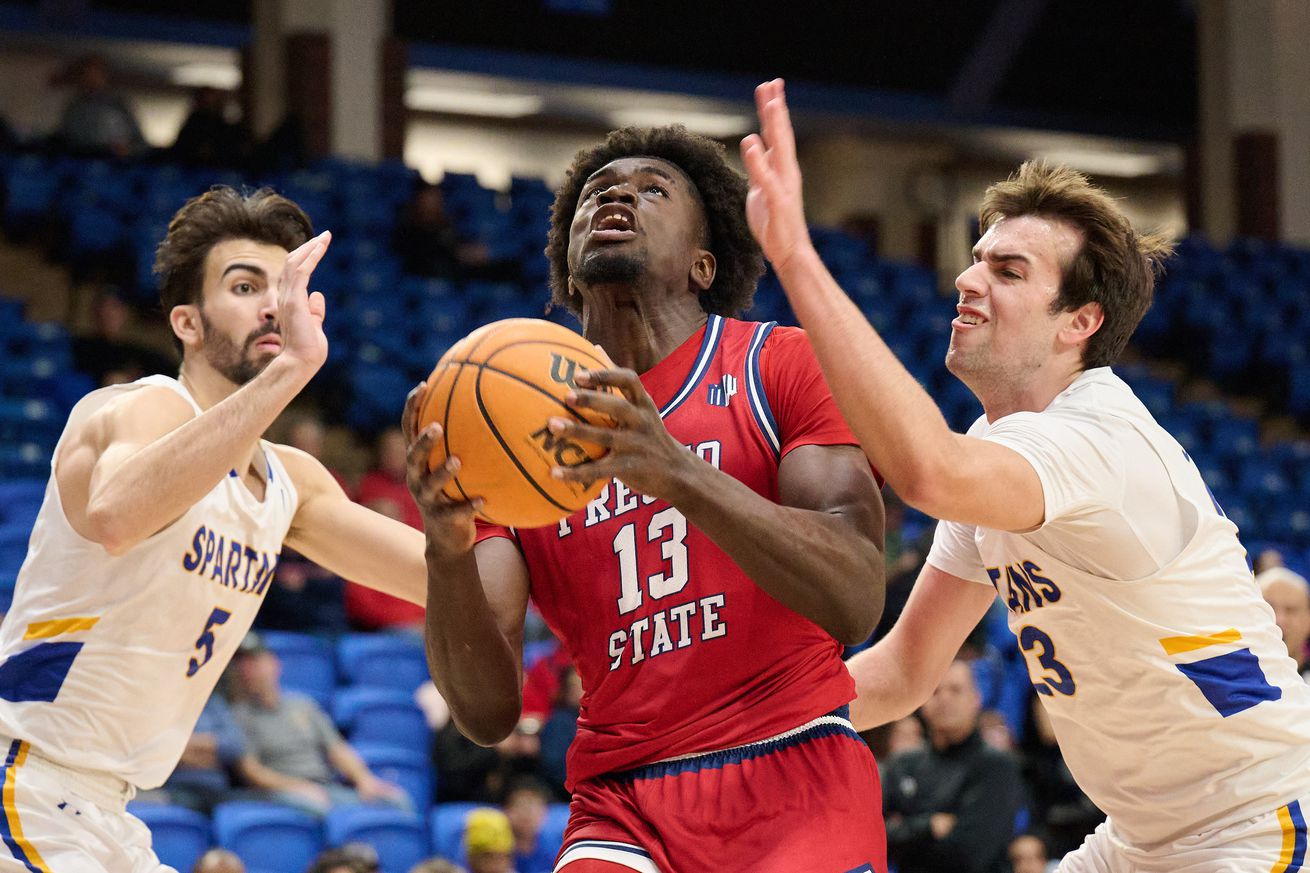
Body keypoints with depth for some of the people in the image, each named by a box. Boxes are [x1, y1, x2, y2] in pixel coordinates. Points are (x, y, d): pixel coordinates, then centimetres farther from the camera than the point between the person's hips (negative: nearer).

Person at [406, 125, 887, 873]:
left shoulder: (783, 365, 1)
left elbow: (856, 604, -15)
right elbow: (489, 713, 0)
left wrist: (681, 474, -28)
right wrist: (448, 554, -20)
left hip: (792, 781, -2)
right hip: (622, 800, 2)